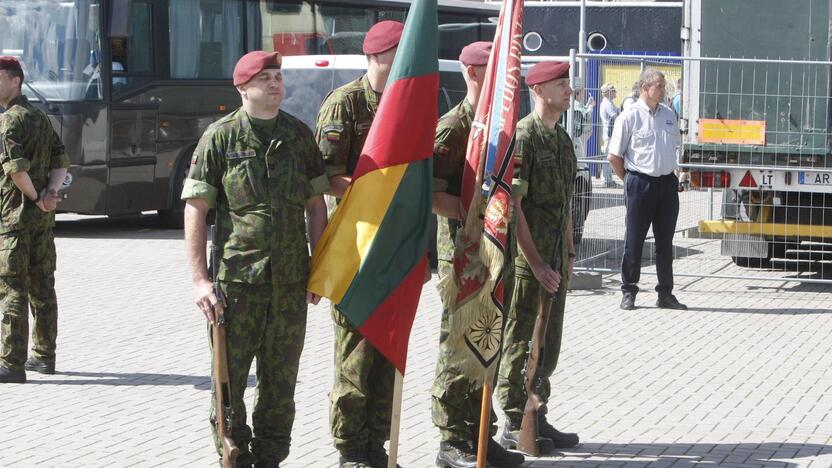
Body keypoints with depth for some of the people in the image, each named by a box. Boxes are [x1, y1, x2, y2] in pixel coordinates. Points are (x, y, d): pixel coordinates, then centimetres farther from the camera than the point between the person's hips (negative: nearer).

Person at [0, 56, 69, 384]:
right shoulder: (39, 117, 15)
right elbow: (61, 160, 14)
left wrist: (36, 198, -12)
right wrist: (51, 192, -1)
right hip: (43, 218, 9)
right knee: (42, 288, 14)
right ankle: (44, 356, 21)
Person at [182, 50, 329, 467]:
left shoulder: (299, 135, 9)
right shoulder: (220, 137, -3)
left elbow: (316, 205, 16)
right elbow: (195, 210, -5)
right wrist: (199, 279, -11)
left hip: (291, 279, 4)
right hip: (237, 277, -3)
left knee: (281, 379, 10)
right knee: (229, 377, 0)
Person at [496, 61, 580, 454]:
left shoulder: (561, 138, 15)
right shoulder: (522, 136, -14)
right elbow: (512, 205, -18)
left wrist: (568, 253, 18)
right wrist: (536, 262, -19)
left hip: (554, 261, 9)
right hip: (528, 259, -9)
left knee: (548, 344, 13)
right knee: (521, 342, -2)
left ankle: (536, 417, 22)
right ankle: (515, 425, 5)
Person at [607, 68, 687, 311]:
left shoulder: (669, 115, 10)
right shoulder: (630, 116, -7)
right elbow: (614, 156, -3)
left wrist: (672, 176, 16)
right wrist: (629, 180, -1)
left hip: (667, 182, 5)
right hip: (640, 183, -5)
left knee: (665, 241, 9)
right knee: (634, 239, 2)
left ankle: (665, 293, 16)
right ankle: (628, 292, 10)